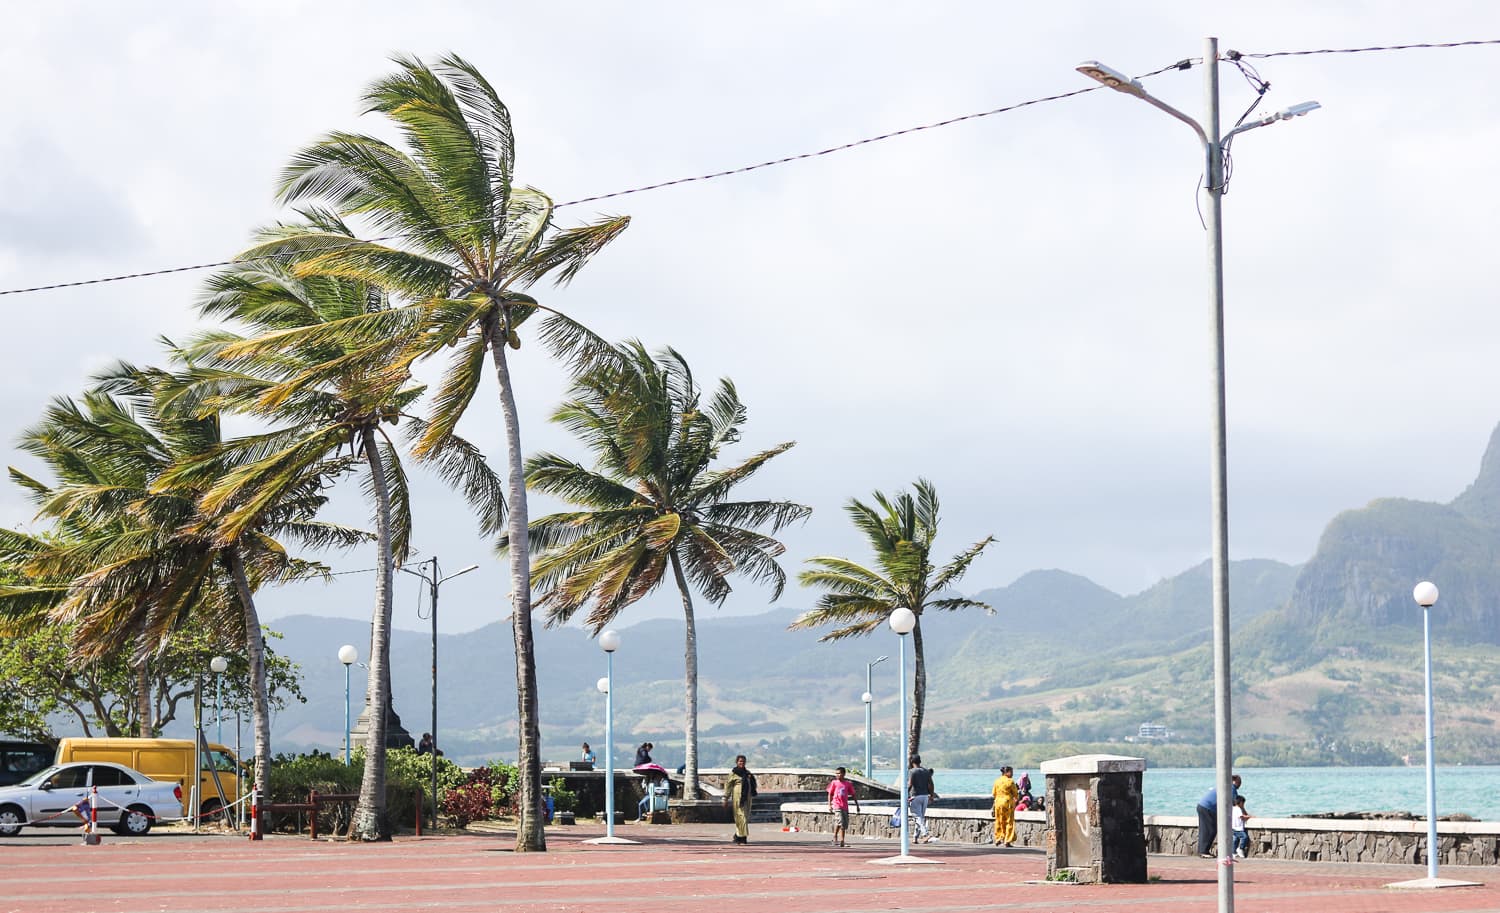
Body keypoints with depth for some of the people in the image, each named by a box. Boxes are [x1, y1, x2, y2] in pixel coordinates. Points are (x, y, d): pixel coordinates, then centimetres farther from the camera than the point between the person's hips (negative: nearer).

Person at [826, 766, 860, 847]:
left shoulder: (848, 784, 8)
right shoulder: (834, 783, 3)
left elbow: (853, 795, 15)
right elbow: (830, 794, 4)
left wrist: (857, 805, 12)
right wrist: (829, 805, -4)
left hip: (845, 806, 4)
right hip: (836, 805, -4)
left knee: (844, 825, 4)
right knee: (839, 820, -21)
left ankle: (841, 840, 12)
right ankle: (835, 838, -10)